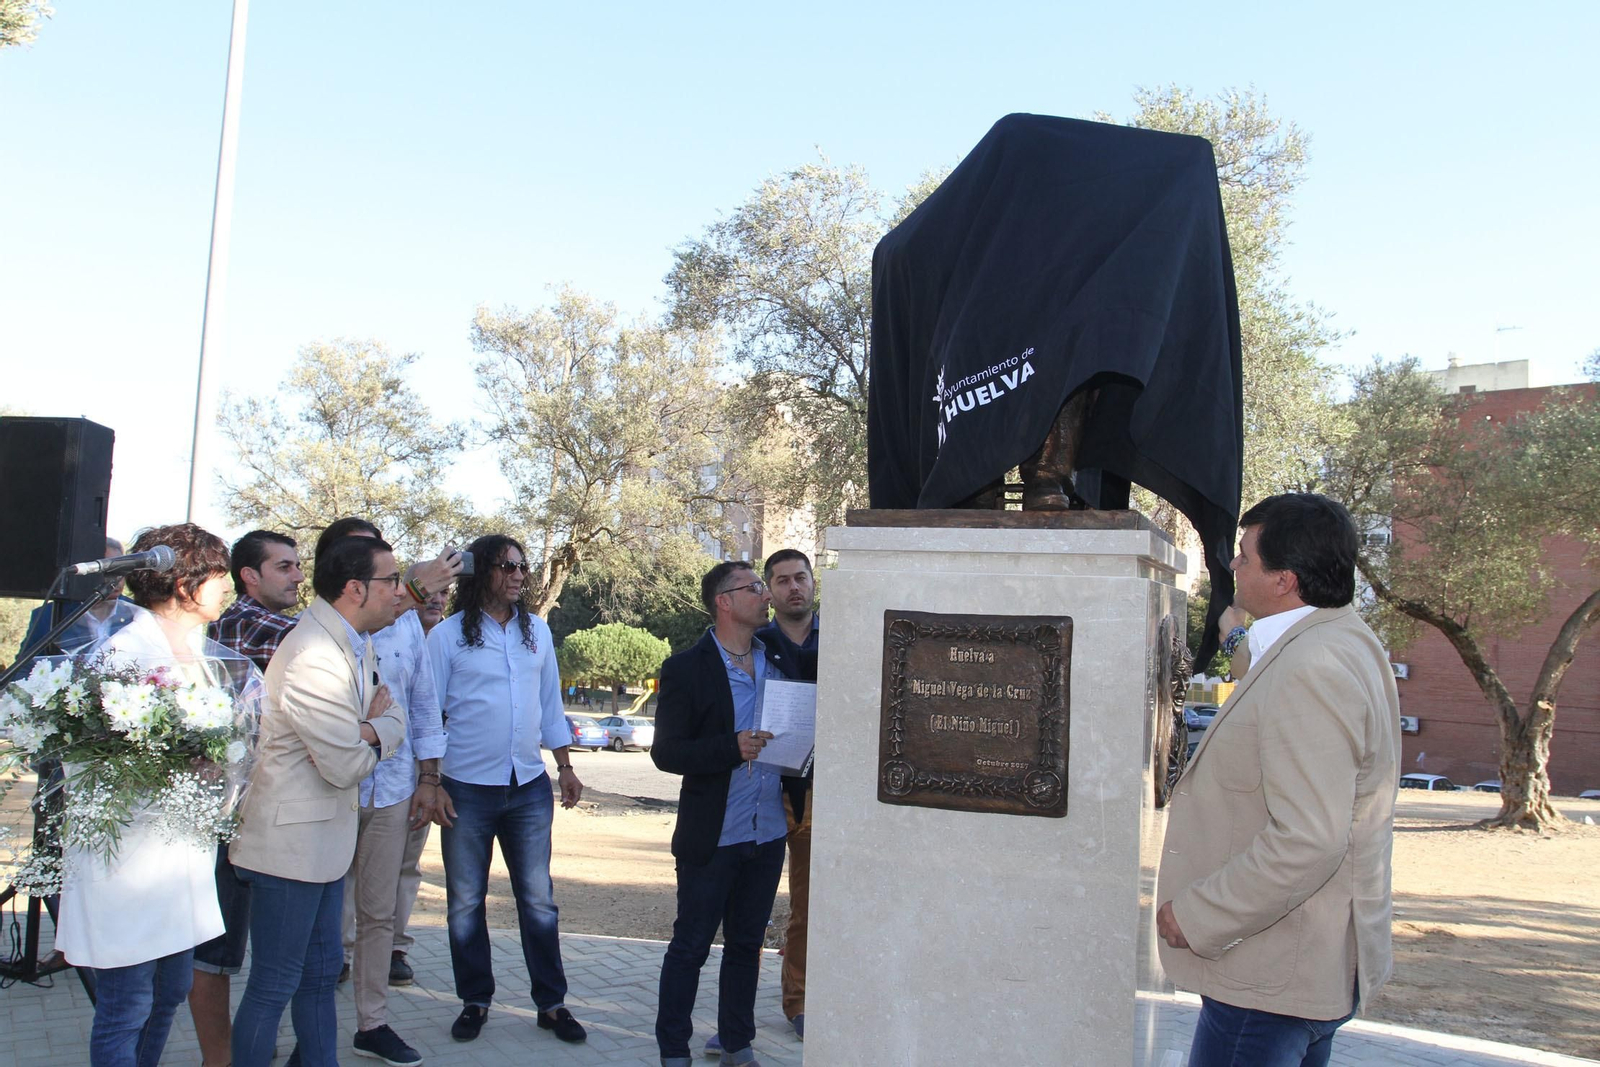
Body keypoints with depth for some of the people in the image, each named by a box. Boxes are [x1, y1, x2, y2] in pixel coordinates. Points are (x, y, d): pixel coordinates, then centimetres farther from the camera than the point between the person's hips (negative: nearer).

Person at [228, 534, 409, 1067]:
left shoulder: (357, 644, 7)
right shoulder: (315, 658, -26)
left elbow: (394, 719, 8)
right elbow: (346, 766, -23)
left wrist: (366, 732, -15)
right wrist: (373, 731, -2)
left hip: (325, 837, 10)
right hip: (291, 843, -10)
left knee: (320, 973, 19)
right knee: (274, 985, 2)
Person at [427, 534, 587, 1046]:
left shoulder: (537, 631, 8)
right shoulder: (447, 635, -4)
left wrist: (565, 767, 10)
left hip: (529, 787, 3)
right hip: (467, 788, -2)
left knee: (539, 900, 7)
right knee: (466, 903, 9)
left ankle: (551, 1003, 19)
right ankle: (475, 1001, 25)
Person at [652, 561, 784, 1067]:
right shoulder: (686, 669, -10)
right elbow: (666, 752, -13)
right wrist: (732, 748, -25)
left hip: (768, 834, 5)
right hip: (712, 836, -5)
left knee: (746, 944, 17)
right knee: (690, 946, 7)